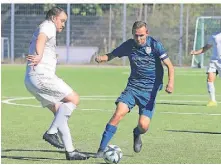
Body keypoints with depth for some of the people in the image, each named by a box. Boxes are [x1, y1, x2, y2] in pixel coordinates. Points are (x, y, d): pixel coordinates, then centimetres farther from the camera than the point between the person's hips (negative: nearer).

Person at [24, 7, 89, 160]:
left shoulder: (44, 28, 28)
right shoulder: (48, 26, -3)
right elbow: (41, 39, -25)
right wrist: (39, 56, -41)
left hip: (32, 80, 10)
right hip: (41, 75, -10)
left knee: (61, 111, 10)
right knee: (74, 99, -10)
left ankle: (70, 151, 4)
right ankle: (52, 132, -16)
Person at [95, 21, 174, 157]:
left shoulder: (155, 45, -9)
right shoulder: (129, 45, 0)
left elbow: (170, 66, -9)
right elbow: (112, 55, 12)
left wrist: (171, 82, -25)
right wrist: (102, 58, -12)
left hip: (150, 90, -2)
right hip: (133, 86, 2)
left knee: (144, 125, -13)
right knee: (119, 113, -21)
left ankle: (137, 134, 27)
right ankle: (101, 149, -16)